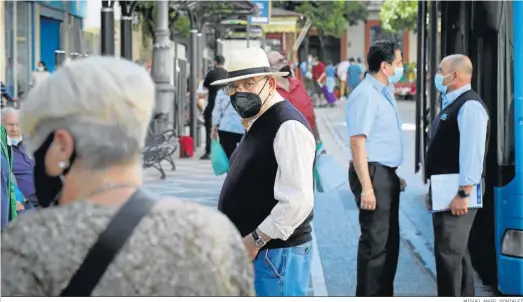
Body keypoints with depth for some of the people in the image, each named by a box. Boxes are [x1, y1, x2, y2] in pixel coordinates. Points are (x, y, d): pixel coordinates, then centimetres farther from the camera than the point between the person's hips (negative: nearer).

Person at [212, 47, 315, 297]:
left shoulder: (288, 127, -17)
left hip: (275, 254, -10)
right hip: (249, 251, 10)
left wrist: (256, 240, -18)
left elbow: (298, 201, -24)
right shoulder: (256, 125, 14)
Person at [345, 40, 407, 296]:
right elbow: (357, 143, -21)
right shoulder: (365, 95, -16)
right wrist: (366, 187, -25)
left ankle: (384, 295, 26)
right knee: (375, 242, -6)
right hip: (373, 172, -10)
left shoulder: (385, 92, 14)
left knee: (390, 240, 16)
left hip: (387, 174, 10)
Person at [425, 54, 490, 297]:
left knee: (448, 252, -10)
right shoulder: (450, 105, 17)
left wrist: (463, 194, -27)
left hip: (457, 194, -11)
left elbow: (472, 152, -23)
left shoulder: (469, 106, -15)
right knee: (456, 251, 16)